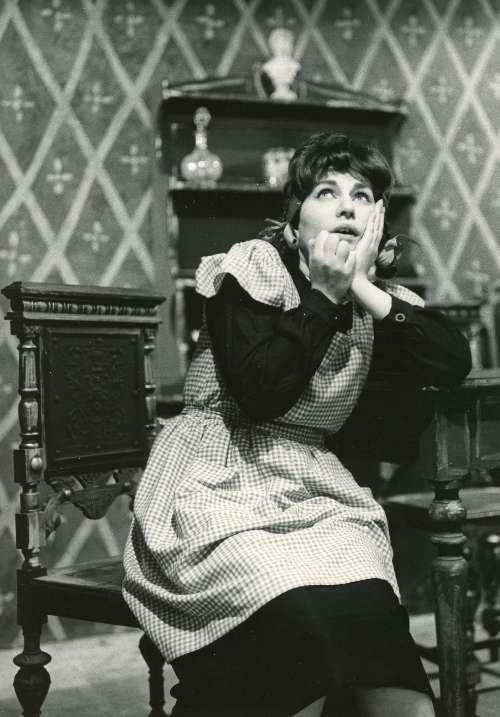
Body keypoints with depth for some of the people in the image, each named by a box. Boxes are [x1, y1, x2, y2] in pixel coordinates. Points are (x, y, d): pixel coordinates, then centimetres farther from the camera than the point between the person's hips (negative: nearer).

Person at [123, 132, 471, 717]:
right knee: (305, 621, -30)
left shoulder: (373, 294, 11)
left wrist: (362, 287, -7)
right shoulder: (253, 264, -3)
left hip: (314, 493, 4)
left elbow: (454, 362, -5)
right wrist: (325, 295, -12)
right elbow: (260, 393, -16)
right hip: (222, 488, -4)